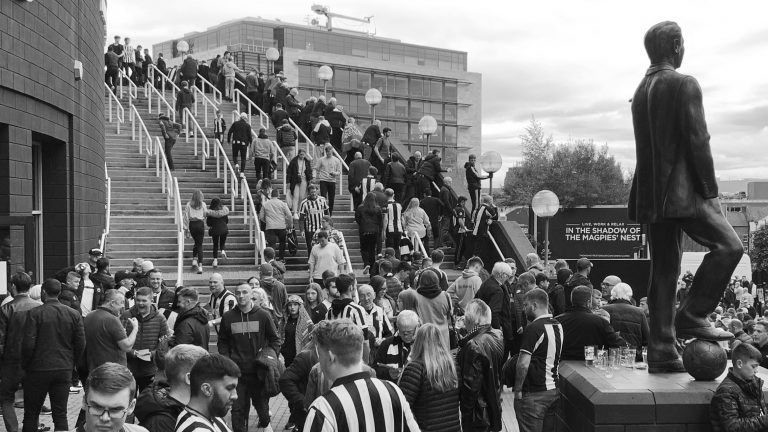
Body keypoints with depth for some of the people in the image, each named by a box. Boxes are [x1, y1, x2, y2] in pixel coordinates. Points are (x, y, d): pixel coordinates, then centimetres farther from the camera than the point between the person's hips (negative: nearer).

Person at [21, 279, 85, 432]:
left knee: (31, 413, 10)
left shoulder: (34, 313, -11)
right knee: (60, 414, 8)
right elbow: (81, 344, 0)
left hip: (38, 369, -3)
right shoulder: (74, 314, 0)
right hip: (64, 370, 3)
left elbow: (28, 343, -14)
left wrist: (25, 365, 1)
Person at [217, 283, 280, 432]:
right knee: (238, 409, -2)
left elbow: (275, 339, 7)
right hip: (237, 372, 1)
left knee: (262, 405, 13)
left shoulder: (263, 315, -2)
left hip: (259, 371, 0)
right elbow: (222, 342, 12)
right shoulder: (228, 317, 3)